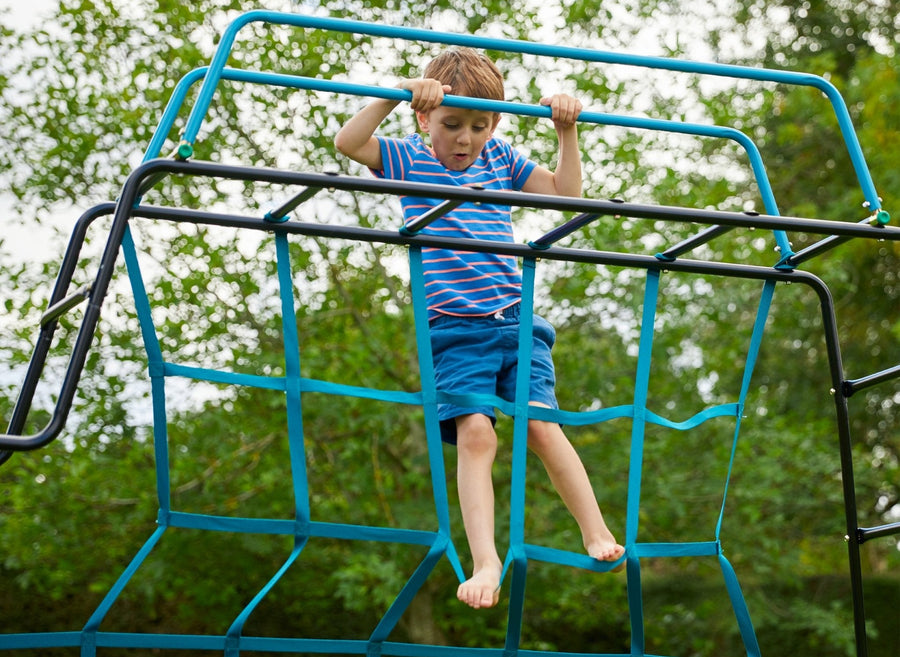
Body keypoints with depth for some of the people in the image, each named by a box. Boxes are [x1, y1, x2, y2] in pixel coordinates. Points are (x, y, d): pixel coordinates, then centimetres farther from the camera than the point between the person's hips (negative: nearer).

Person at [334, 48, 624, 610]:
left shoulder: (502, 159, 15)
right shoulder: (408, 158, 6)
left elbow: (566, 191, 19)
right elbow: (347, 142, -9)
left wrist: (567, 131, 9)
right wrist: (396, 95, -18)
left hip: (516, 319, 2)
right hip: (454, 328, -2)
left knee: (542, 425, -10)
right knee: (475, 434, -17)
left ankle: (597, 534, 2)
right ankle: (486, 563, -18)